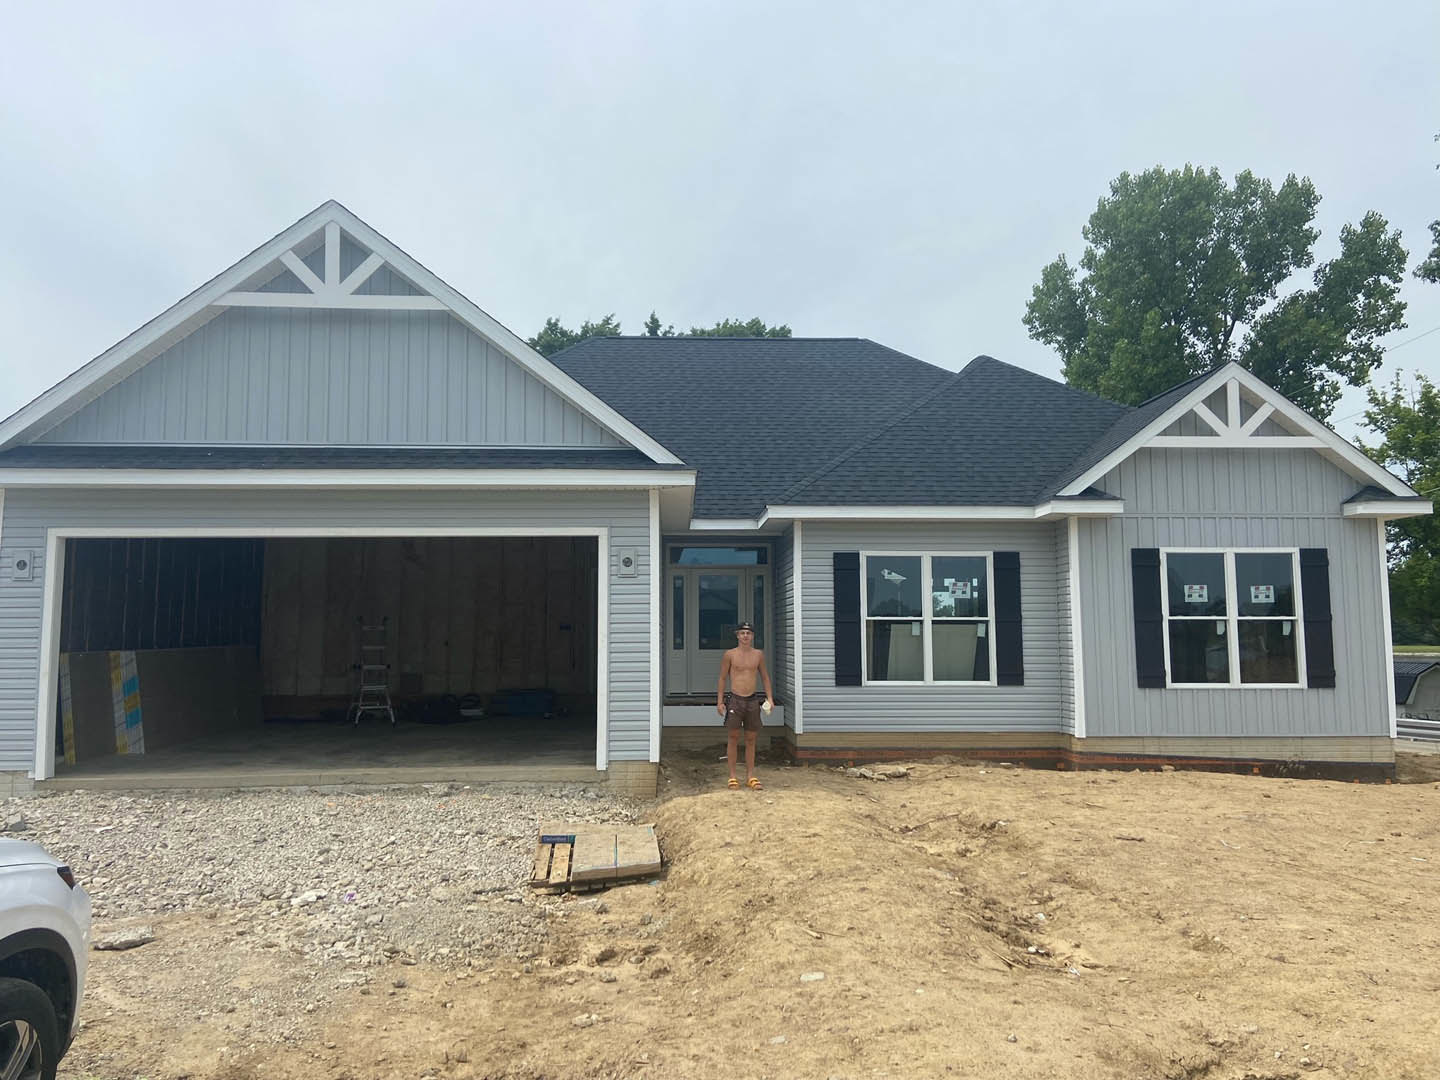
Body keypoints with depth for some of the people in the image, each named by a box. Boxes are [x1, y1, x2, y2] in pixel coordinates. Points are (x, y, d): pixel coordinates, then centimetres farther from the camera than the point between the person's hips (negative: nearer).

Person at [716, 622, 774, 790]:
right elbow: (722, 678, 3)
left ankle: (750, 776, 14)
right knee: (733, 738, -1)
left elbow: (765, 677, 15)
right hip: (735, 700, -2)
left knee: (751, 739, 6)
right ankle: (732, 776, 7)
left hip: (753, 700, 2)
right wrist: (720, 701, -2)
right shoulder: (730, 654, 0)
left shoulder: (758, 655, 7)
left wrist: (770, 698, 6)